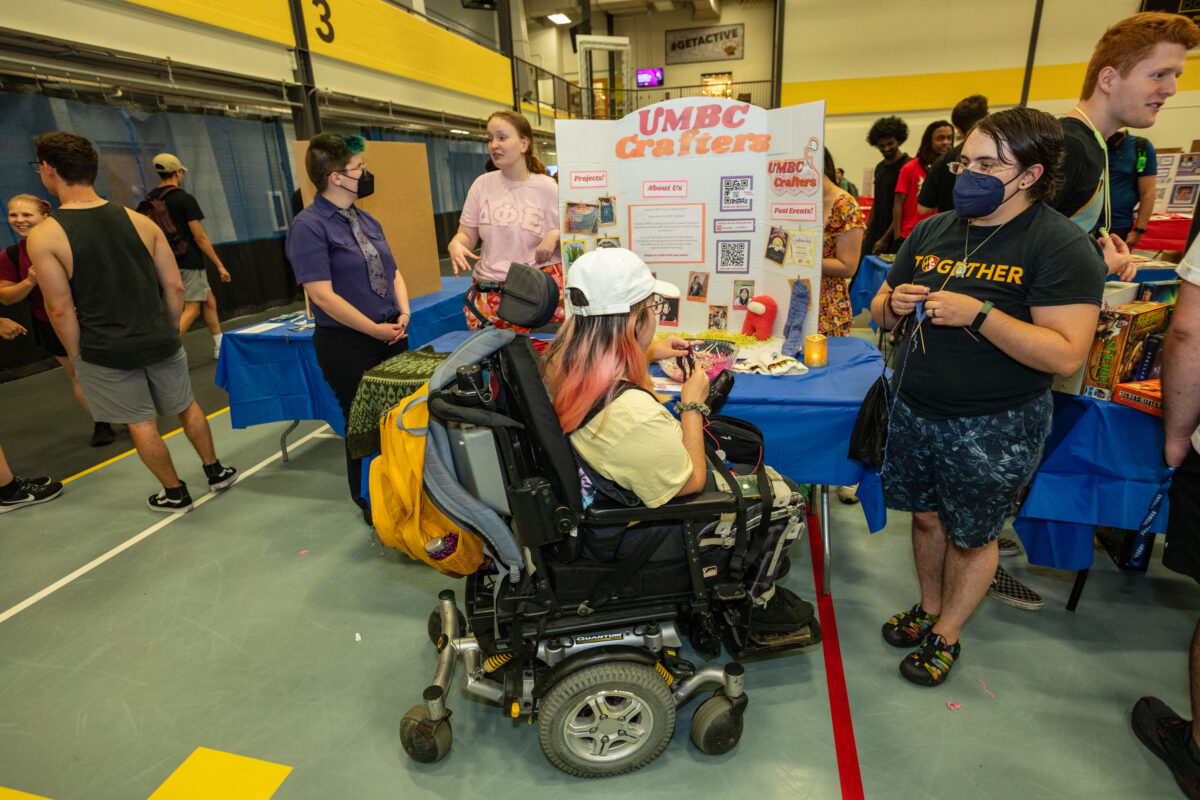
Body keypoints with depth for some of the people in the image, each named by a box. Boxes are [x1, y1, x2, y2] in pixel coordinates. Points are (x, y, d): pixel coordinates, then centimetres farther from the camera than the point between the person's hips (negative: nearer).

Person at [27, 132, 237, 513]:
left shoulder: (44, 236, -11)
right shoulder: (141, 222, -3)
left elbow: (61, 310, -11)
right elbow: (175, 287, -1)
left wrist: (77, 355, 2)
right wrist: (170, 332, 11)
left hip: (105, 353, -2)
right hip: (160, 341, 3)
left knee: (142, 424, 12)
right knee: (187, 406, 21)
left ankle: (175, 494, 25)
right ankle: (216, 471, 32)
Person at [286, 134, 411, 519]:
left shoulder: (367, 221, 11)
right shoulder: (308, 226, -12)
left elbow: (392, 272, 16)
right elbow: (323, 295, -18)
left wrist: (403, 314, -2)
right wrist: (375, 329, -15)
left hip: (392, 336, 7)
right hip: (348, 346, -7)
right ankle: (370, 505, 27)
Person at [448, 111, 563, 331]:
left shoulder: (547, 187, 4)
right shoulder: (482, 184, 11)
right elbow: (467, 234, 12)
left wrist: (556, 235, -13)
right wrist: (456, 244, -10)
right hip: (490, 286, 2)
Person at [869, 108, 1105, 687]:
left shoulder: (1062, 245, -13)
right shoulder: (932, 230, 6)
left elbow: (1066, 355, -22)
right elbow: (880, 310, 13)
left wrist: (977, 313, -27)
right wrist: (895, 303, -10)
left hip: (995, 425, -5)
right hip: (914, 410, 5)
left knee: (970, 537, 12)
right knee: (926, 516, 18)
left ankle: (946, 635, 33)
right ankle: (928, 608, 40)